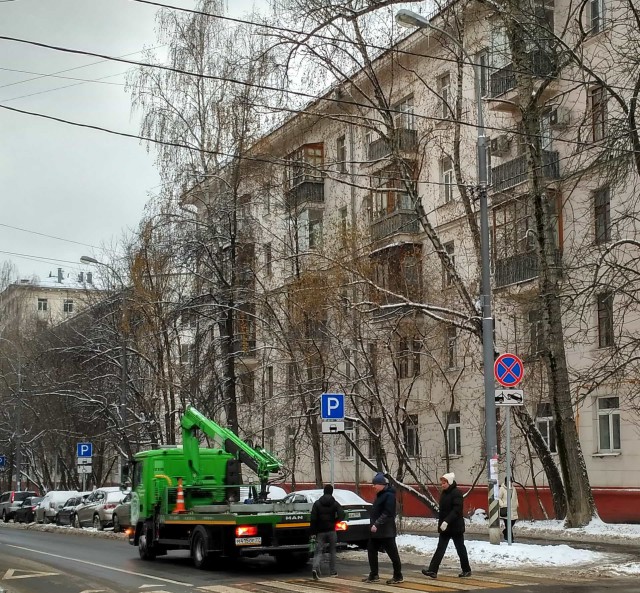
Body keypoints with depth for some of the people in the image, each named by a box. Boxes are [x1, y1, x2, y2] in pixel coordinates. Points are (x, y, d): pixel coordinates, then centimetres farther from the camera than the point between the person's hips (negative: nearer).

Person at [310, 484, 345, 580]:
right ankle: (333, 572, 17)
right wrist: (334, 521, 7)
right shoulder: (335, 503, 1)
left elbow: (313, 519, -6)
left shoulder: (317, 503, 1)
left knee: (318, 551, -2)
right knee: (332, 551, 14)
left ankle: (315, 568, -26)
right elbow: (341, 515, -11)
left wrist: (313, 532, -4)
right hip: (331, 531, 0)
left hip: (320, 531, 0)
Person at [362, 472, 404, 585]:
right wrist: (374, 524, 11)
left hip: (386, 531, -10)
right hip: (376, 530, 10)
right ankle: (374, 575, 19)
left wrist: (377, 524, -26)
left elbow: (387, 513, -24)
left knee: (393, 553, 0)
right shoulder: (380, 495, 14)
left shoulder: (389, 495, -16)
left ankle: (398, 576, 8)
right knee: (371, 551, 11)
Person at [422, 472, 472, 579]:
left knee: (460, 548, 6)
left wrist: (446, 521, -31)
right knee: (440, 548, 1)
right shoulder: (444, 493, 11)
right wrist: (440, 522, 13)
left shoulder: (456, 493, -15)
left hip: (455, 527, -8)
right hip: (444, 527, 8)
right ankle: (432, 570, -5)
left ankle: (466, 570, 20)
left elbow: (456, 510, -24)